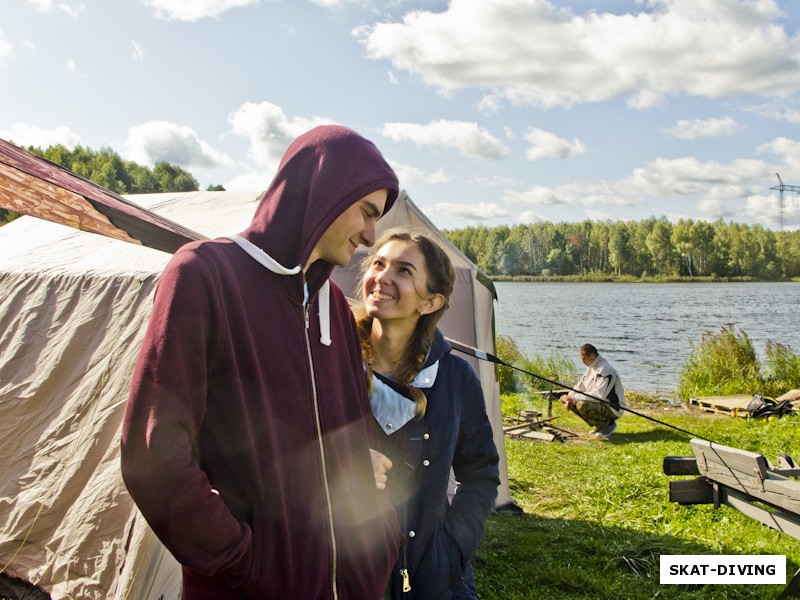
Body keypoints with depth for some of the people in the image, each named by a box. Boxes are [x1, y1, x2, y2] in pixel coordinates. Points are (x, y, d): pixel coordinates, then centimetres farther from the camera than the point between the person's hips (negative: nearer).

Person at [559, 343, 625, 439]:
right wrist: (570, 398, -9)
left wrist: (574, 398, -26)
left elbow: (598, 395, -29)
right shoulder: (591, 367, 9)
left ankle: (608, 424, -7)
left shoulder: (605, 370, -22)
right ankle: (600, 425, 8)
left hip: (613, 409, -10)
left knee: (582, 405, -30)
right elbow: (580, 387, 11)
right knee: (573, 403, -2)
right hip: (601, 403, 10)